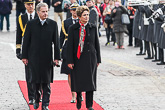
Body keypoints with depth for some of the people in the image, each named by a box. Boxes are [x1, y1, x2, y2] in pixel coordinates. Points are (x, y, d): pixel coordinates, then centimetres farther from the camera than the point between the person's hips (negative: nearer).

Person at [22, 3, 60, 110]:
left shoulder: (53, 24, 0)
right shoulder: (31, 24, 0)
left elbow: (56, 42, 2)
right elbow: (26, 41, 3)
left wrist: (57, 57, -1)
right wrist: (24, 56, 1)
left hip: (47, 58, 0)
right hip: (34, 57, 0)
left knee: (46, 82, 2)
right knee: (36, 81, 5)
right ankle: (36, 100, 23)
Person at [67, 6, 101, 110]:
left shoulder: (93, 27, 4)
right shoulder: (73, 28, 0)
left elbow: (97, 44, 8)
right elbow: (70, 45, -1)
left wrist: (98, 59, 6)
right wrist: (70, 61, -6)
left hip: (90, 57, 1)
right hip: (78, 58, -1)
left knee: (90, 81, -1)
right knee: (78, 81, 6)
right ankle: (79, 101, 28)